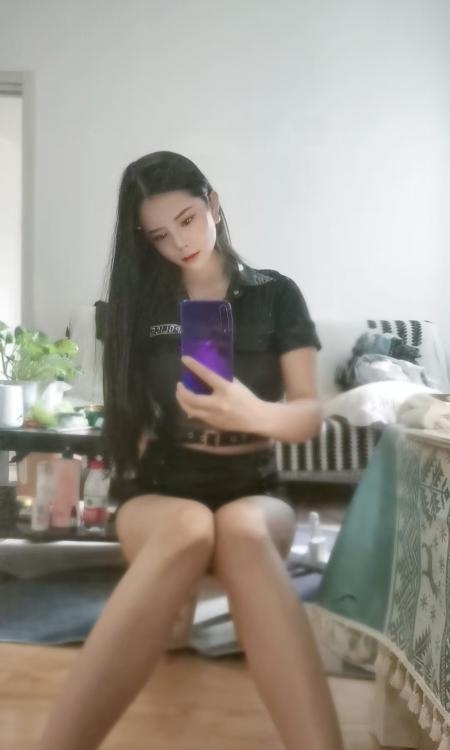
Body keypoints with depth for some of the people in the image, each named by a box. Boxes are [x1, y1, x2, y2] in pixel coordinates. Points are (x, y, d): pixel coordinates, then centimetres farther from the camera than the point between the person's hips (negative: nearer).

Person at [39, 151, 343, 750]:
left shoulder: (276, 296, 4)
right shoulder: (141, 301, 9)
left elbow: (311, 415, -3)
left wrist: (255, 413, -25)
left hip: (252, 491, 0)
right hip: (160, 492, 0)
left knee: (239, 530, -40)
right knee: (188, 527, -39)